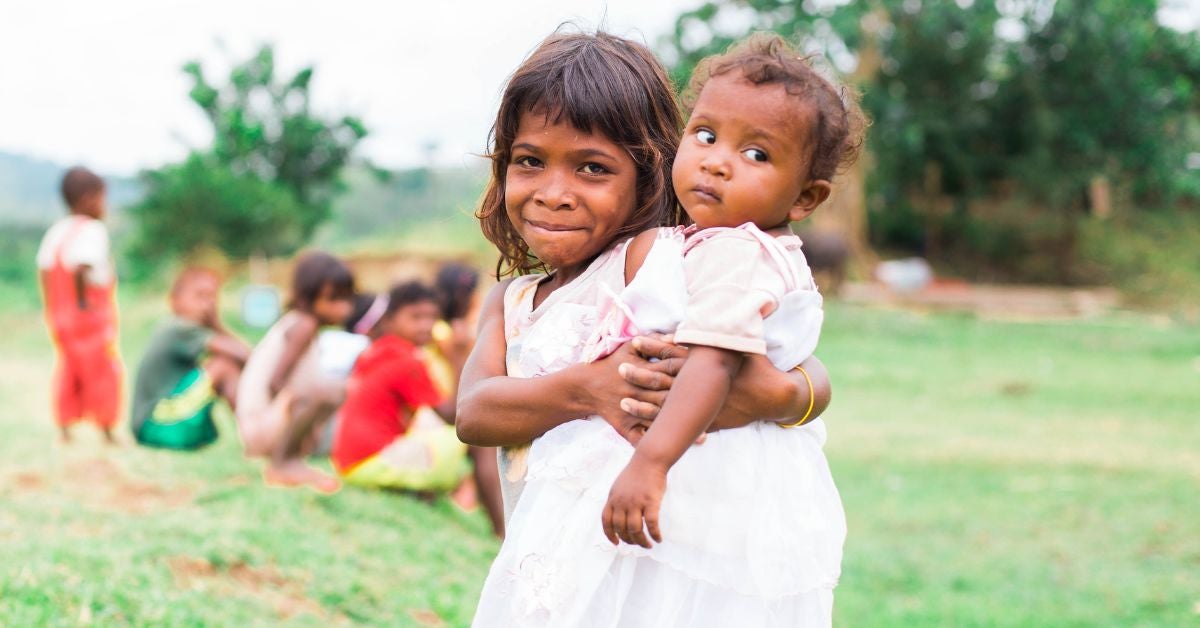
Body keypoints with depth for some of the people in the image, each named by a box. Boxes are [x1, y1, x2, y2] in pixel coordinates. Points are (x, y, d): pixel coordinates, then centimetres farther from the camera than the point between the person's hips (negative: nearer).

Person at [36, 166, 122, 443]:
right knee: (103, 370, 1)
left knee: (68, 371, 12)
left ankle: (65, 430, 12)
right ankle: (106, 431, 4)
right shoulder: (92, 230, -15)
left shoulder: (56, 231, 9)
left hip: (61, 315, 8)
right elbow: (80, 268, -29)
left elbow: (44, 267, 7)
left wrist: (51, 308, 10)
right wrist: (82, 300, -18)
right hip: (93, 316, -8)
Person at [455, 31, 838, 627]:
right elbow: (473, 412, -8)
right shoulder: (509, 301, 13)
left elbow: (813, 377, -12)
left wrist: (779, 396, -37)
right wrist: (586, 390, -26)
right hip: (531, 571, 6)